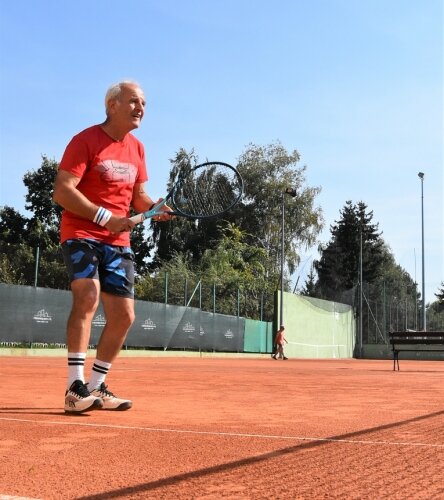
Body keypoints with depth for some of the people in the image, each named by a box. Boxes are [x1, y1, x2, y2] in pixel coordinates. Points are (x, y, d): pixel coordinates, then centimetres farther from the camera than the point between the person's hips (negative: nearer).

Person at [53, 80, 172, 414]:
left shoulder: (137, 148, 12)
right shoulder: (86, 140, -9)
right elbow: (62, 191, -16)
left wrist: (155, 208, -4)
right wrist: (104, 217, -24)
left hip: (119, 242, 7)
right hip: (82, 234, -7)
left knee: (124, 316, 3)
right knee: (88, 294, -29)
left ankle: (97, 388, 18)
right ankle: (75, 388, -24)